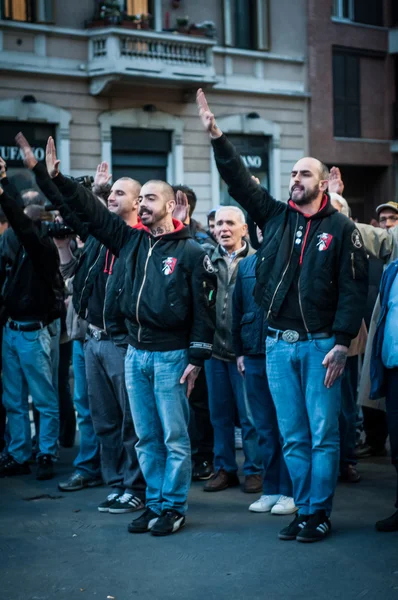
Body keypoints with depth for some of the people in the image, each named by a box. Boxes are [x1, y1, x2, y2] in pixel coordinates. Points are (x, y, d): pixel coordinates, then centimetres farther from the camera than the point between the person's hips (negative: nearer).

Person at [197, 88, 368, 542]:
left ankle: (319, 513, 9)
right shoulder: (275, 216, 10)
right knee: (293, 437, 9)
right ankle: (303, 509, 18)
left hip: (320, 345, -4)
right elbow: (239, 182, 7)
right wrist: (216, 136, -2)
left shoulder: (340, 228, -1)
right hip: (278, 345, 4)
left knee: (322, 434, 0)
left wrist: (341, 344, -13)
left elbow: (353, 289, -6)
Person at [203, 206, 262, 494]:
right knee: (220, 413, 11)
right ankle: (224, 468, 22)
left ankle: (254, 470, 13)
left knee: (250, 415, 2)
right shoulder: (207, 260, 8)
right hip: (214, 348, 4)